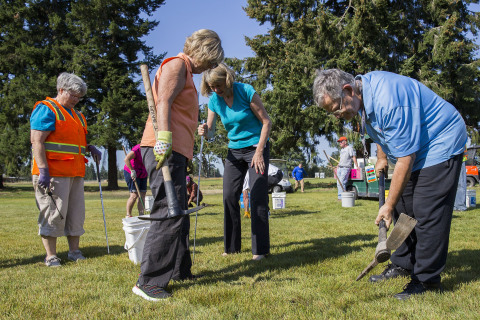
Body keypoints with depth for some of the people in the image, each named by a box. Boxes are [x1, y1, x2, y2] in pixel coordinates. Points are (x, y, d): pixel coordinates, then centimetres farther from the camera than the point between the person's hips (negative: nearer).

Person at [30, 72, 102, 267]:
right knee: (53, 213, -6)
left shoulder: (76, 115, 22)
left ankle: (74, 251, 19)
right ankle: (51, 256, 3)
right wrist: (43, 170, -20)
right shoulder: (46, 109, -4)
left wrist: (90, 148, 10)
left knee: (76, 213, 10)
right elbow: (37, 141, -13)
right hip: (53, 173, -8)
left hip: (75, 174, 9)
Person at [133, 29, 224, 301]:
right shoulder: (176, 65, -2)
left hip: (175, 153, 11)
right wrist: (163, 138, -31)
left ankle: (180, 271, 26)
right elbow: (162, 102, -18)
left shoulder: (186, 72, 27)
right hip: (164, 150, -11)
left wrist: (186, 157, 24)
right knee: (169, 215, -13)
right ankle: (148, 281, -9)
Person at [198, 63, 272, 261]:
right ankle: (232, 246, 12)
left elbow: (266, 122, -12)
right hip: (234, 150, 5)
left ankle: (260, 249, -2)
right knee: (229, 196, 2)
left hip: (256, 147, -5)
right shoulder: (214, 100, -2)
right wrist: (204, 131, -21)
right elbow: (210, 129, 5)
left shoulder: (246, 91, -15)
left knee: (258, 197, -9)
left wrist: (259, 152, -17)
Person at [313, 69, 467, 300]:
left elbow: (405, 158, -29)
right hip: (413, 150, 10)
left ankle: (426, 279, -4)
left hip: (439, 146, -10)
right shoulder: (363, 93, -3)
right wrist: (382, 158, 20)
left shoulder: (389, 101, -33)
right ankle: (403, 264, 21)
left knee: (427, 213, -12)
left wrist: (389, 205, -22)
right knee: (404, 209, 10)